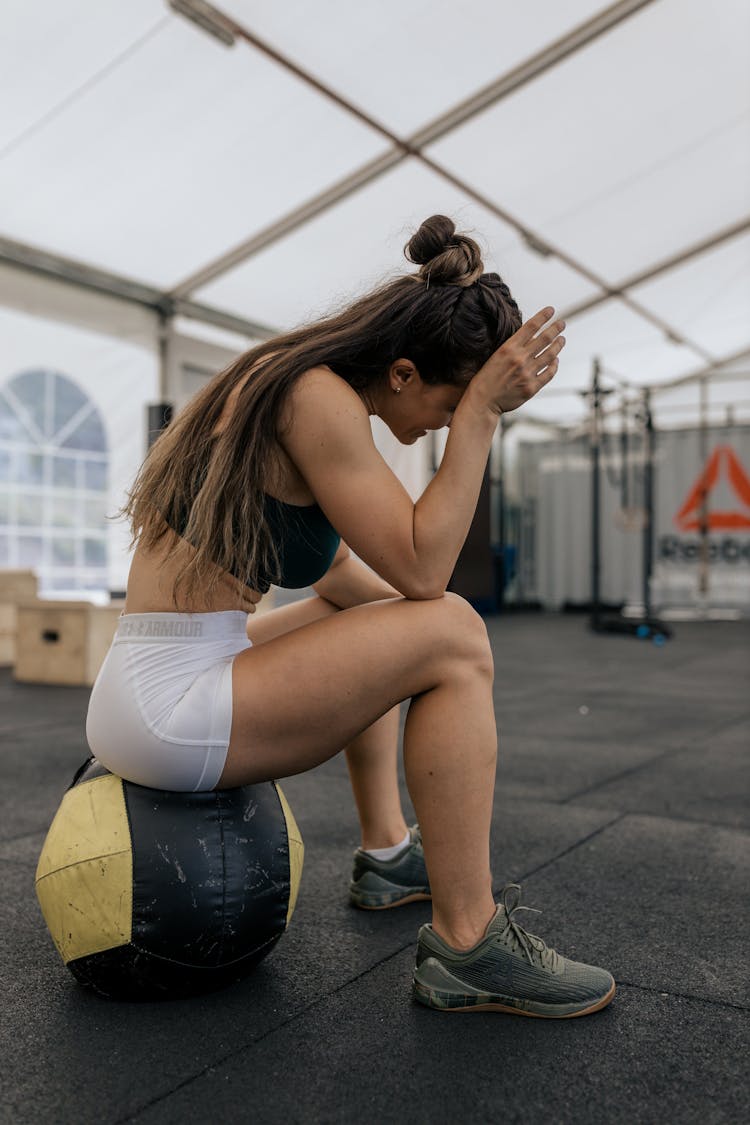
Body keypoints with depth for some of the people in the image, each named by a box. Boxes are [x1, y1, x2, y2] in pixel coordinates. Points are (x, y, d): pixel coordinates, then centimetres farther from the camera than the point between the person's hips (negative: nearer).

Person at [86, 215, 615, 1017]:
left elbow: (334, 569, 19)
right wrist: (480, 413, -16)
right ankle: (468, 947, -6)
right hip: (166, 709, -10)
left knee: (381, 622, 26)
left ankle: (386, 851, 29)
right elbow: (421, 570, -20)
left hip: (154, 690, 10)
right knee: (450, 634, -14)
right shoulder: (319, 397, -17)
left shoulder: (289, 381, 12)